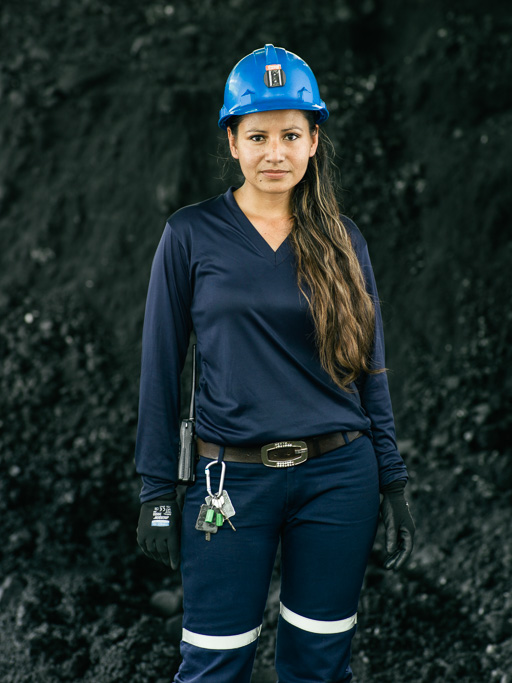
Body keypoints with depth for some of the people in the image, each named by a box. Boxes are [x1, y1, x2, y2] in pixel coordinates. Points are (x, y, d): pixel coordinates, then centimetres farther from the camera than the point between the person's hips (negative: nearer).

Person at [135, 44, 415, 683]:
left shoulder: (341, 239, 5)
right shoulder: (192, 234, -1)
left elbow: (369, 371, 8)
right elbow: (161, 367, 0)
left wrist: (393, 483, 5)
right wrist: (157, 491, -3)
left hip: (339, 476, 2)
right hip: (234, 481, -2)